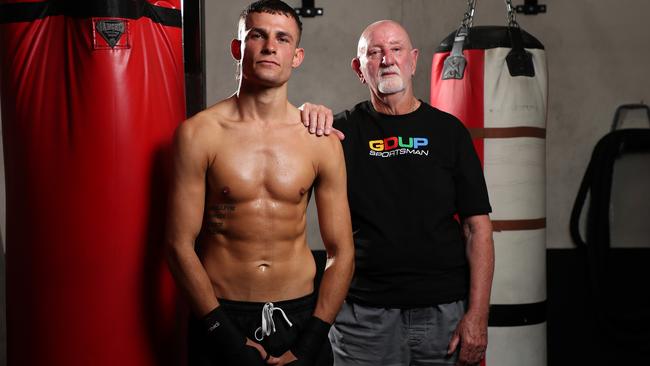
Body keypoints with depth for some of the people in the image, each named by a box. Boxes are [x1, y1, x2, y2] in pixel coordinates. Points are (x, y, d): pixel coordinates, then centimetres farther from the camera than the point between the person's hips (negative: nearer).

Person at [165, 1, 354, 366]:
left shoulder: (322, 141, -1)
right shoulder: (198, 134, -7)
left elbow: (342, 253, 1)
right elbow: (180, 246, -7)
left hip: (300, 316, 2)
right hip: (220, 317, -1)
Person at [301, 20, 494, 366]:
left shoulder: (447, 130, 4)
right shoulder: (345, 129, 5)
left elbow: (477, 227, 0)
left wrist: (477, 315, -7)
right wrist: (305, 117, -18)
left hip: (444, 311, 0)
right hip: (364, 313, 0)